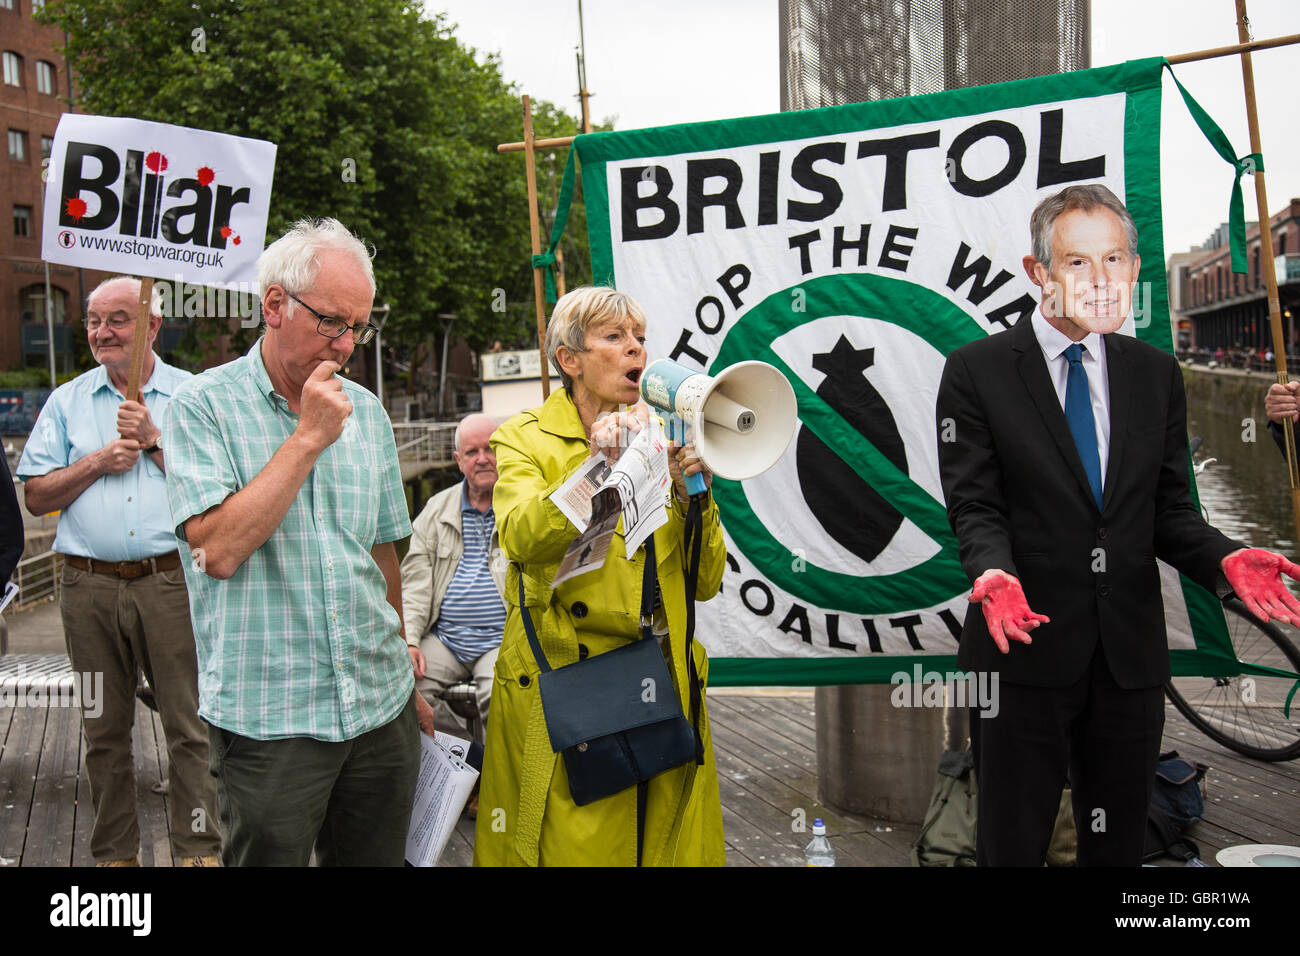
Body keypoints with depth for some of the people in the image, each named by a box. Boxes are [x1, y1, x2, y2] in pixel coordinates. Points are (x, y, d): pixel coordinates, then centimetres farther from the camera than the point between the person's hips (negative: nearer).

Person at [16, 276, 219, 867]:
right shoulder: (66, 402, 13)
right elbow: (36, 496, 7)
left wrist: (153, 441, -9)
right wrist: (100, 461, -6)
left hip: (172, 579, -2)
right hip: (89, 585, 3)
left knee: (189, 725, -1)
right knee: (104, 729, 11)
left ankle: (198, 849, 10)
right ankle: (115, 852, 24)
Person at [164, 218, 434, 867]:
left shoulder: (365, 411, 9)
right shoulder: (205, 405, -6)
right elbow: (218, 550, -19)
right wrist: (309, 436, -16)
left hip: (380, 711, 5)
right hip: (267, 717, -4)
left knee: (377, 855, 14)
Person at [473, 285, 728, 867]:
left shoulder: (658, 442, 12)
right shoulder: (523, 441, 2)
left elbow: (705, 583, 7)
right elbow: (521, 539, -21)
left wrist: (694, 494, -6)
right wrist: (597, 467, -31)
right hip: (560, 685, -3)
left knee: (667, 845, 9)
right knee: (574, 846, 0)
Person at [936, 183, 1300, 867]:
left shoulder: (1157, 375, 10)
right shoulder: (976, 370, -3)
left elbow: (1167, 509, 9)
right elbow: (974, 506, -7)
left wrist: (1224, 558, -11)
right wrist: (993, 572, -27)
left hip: (1131, 656, 4)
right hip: (1026, 648, -3)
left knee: (1119, 845, 16)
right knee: (1012, 846, 8)